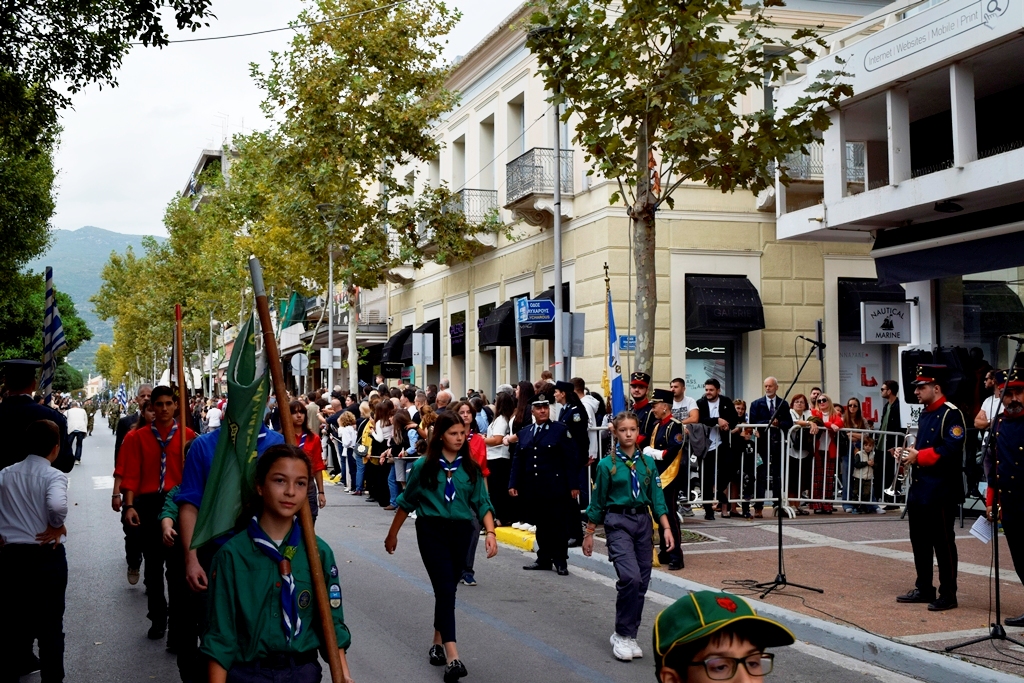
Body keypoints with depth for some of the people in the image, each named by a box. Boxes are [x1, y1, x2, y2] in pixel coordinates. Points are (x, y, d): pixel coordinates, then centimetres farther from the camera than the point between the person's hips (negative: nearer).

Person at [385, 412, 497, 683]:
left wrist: (490, 532, -15)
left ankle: (438, 644, 30)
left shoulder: (470, 468, 3)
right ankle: (452, 657, -19)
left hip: (460, 531, 3)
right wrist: (392, 535, 13)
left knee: (447, 589, 12)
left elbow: (482, 503, 0)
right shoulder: (424, 466, -2)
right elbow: (407, 502, 7)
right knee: (445, 589, -13)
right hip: (432, 530, -3)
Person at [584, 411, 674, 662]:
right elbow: (597, 502, 2)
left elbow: (657, 499, 7)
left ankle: (629, 635, 19)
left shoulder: (648, 463, 6)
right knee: (630, 577, -19)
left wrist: (666, 528, -2)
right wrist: (589, 534, 6)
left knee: (642, 582, 5)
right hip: (618, 522, -4)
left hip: (643, 522, 4)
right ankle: (622, 635, -5)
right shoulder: (607, 465, -3)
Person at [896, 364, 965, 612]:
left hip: (941, 491, -9)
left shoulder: (951, 414, -13)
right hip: (919, 488, 9)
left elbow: (950, 450, -22)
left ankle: (948, 595, 8)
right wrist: (910, 455, 2)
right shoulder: (924, 415, 15)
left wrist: (919, 456, -19)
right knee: (920, 541, 13)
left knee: (943, 543, -1)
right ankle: (924, 589, 23)